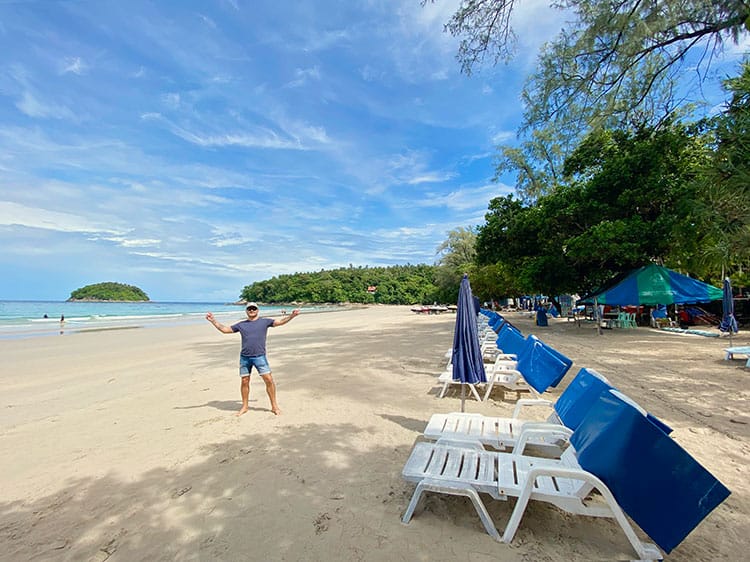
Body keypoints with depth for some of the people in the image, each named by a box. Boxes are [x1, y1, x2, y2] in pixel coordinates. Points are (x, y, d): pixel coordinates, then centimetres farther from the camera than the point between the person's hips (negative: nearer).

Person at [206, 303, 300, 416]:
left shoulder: (265, 321, 5)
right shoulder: (241, 324, 13)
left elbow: (280, 322, -2)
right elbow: (224, 329, 16)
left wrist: (292, 315, -14)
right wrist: (213, 320, 10)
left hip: (260, 356, -3)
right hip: (244, 357, 3)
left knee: (269, 380, -6)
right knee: (244, 381, 9)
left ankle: (274, 406, 6)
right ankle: (245, 407, 26)